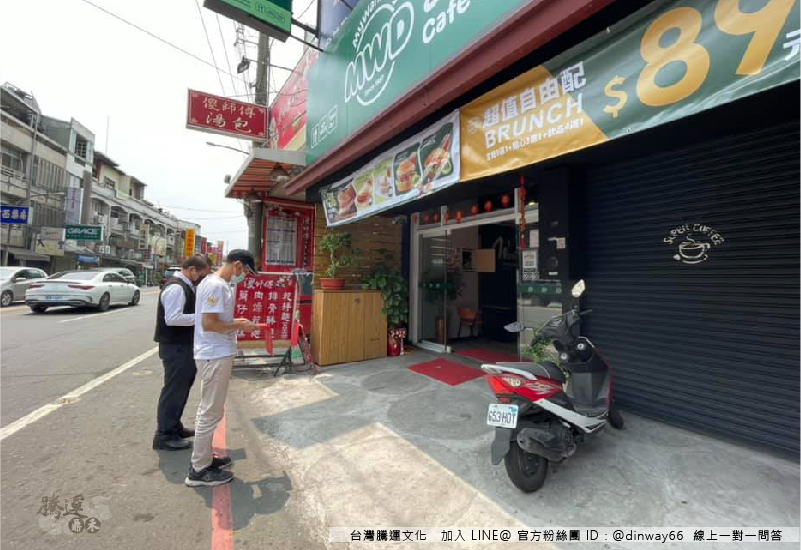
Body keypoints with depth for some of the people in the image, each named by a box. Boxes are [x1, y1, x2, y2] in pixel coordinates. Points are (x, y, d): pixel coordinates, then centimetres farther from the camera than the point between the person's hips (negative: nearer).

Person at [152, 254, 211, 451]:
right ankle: (164, 435, 15)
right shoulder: (176, 288, -20)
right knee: (174, 389, 1)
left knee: (182, 387, 20)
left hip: (184, 345, 10)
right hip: (175, 347, -10)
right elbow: (172, 318, -27)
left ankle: (174, 427, 36)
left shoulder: (186, 286, 11)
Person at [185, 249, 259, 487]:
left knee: (207, 409, 20)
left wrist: (235, 322, 9)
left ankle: (204, 457, 36)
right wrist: (239, 326, -13)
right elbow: (208, 324, -24)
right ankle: (199, 470, 17)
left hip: (214, 355, 10)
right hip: (215, 357, -10)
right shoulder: (217, 286, -20)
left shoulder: (212, 282, 12)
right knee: (211, 412, 2)